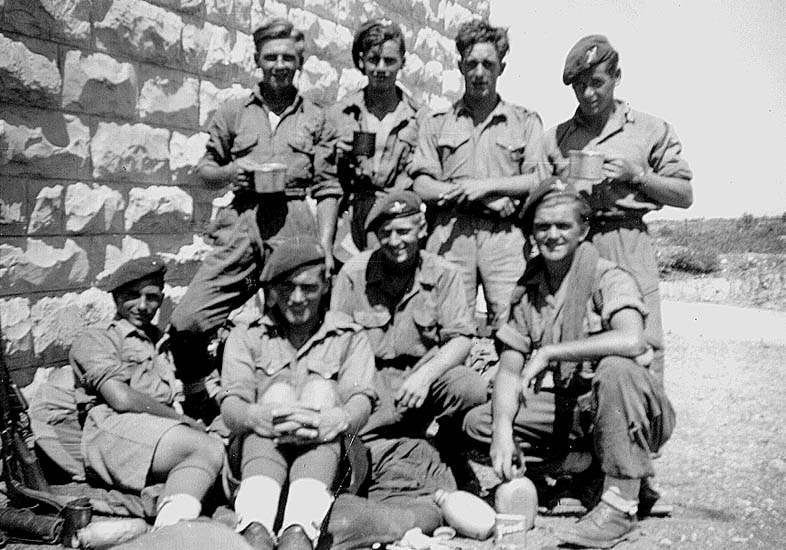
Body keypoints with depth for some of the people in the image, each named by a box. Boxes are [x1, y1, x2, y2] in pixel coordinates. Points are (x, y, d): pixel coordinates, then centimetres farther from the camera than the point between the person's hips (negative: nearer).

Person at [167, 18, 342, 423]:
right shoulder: (233, 113, 15)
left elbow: (327, 188, 9)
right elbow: (205, 171, 20)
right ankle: (196, 406, 13)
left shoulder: (316, 119, 14)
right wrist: (232, 170, -3)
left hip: (296, 227, 0)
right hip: (242, 225, 1)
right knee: (187, 322, -11)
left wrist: (325, 246, -2)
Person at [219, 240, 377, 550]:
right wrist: (259, 416, -30)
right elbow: (230, 407, -4)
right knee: (278, 391, -24)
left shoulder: (349, 338, 12)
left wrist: (337, 420, -32)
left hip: (326, 455, 0)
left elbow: (361, 401, -6)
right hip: (257, 449, 0)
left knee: (320, 387, -24)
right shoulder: (246, 336, 13)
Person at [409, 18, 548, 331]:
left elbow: (539, 181, 6)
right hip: (450, 233, 1)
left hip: (505, 234, 0)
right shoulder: (436, 123, 17)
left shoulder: (526, 121, 17)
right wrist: (488, 200, -5)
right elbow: (422, 187, 5)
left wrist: (487, 185, -7)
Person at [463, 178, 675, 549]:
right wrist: (503, 431, -17)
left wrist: (548, 353, -27)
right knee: (477, 422, -9)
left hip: (620, 410, -5)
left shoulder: (609, 279, -12)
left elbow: (631, 340, -33)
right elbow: (509, 369, 2)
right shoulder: (527, 291, 5)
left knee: (616, 369, -37)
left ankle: (622, 503, -25)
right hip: (564, 410, 5)